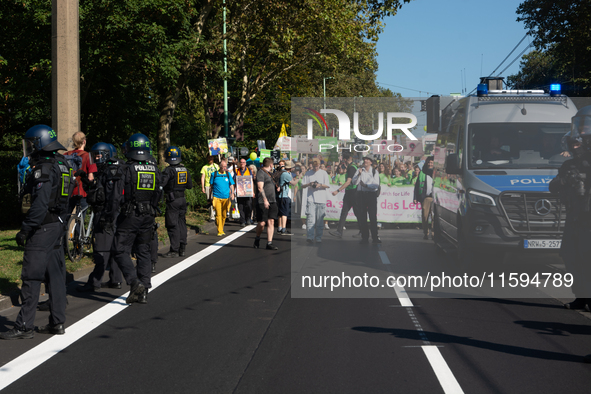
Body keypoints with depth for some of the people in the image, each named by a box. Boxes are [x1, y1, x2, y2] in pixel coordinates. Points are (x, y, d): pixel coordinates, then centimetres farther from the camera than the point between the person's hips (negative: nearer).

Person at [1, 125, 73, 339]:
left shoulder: (44, 169, -16)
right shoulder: (62, 165, 13)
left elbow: (40, 204, -22)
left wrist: (25, 229, -20)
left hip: (43, 227, -10)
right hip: (58, 225, 10)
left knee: (31, 277, -7)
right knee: (55, 275, 12)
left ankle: (24, 326, -6)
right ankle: (57, 322, 15)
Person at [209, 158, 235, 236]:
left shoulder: (228, 174, 9)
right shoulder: (214, 174, 4)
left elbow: (231, 185, 11)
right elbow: (211, 186, 12)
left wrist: (232, 193, -4)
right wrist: (210, 196, 12)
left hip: (226, 198, 2)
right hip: (217, 197, -2)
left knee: (224, 215, 7)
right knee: (218, 214, -10)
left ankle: (221, 228, 23)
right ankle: (220, 231, -10)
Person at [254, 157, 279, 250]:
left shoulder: (269, 174, 21)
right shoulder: (261, 173, -7)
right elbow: (260, 187, -15)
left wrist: (277, 187, 14)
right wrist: (265, 200, -21)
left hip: (272, 201, 8)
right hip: (263, 202, -8)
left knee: (271, 222, -1)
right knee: (262, 223, -5)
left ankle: (269, 243, -2)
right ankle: (257, 239, 19)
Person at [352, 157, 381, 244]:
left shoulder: (375, 172, 5)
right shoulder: (359, 170, 10)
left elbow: (376, 185, -5)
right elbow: (354, 182, 1)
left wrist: (366, 185, -16)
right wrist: (359, 174, -13)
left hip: (371, 195, -2)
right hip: (361, 195, 2)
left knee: (373, 217, -4)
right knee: (362, 217, 2)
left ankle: (375, 237, -1)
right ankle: (364, 237, 7)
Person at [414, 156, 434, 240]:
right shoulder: (422, 173, 14)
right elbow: (417, 186, 14)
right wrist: (415, 197, 7)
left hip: (435, 197, -1)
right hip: (425, 197, 1)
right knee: (425, 216, -3)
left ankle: (433, 232, -4)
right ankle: (425, 233, 4)